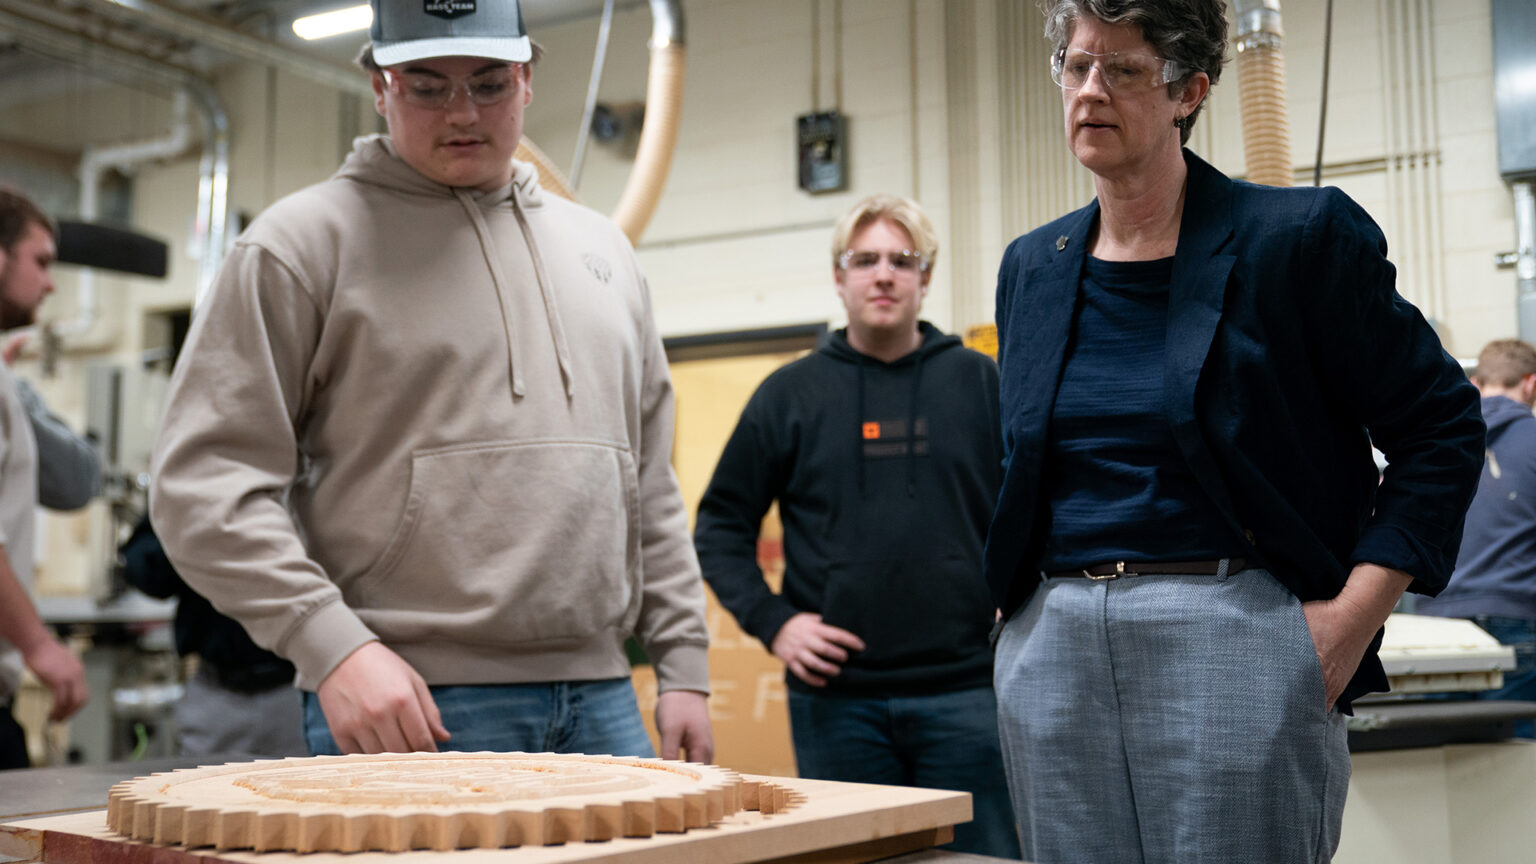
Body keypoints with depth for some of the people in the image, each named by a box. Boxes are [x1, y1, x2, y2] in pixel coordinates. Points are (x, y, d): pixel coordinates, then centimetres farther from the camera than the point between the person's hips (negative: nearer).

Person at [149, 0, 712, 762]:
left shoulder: (601, 248, 16)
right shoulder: (304, 241, -1)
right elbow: (205, 478, -7)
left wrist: (683, 665, 11)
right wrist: (332, 643, -17)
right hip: (405, 709, -5)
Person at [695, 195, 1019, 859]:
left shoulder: (980, 383, 7)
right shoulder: (791, 394, 7)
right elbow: (720, 525, 9)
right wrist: (771, 621, -3)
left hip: (964, 687, 0)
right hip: (835, 696, 1)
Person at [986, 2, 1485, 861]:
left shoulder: (1299, 237, -2)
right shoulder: (1032, 267, 13)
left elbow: (1442, 428, -1)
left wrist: (1354, 613, -9)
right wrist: (1020, 611, 12)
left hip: (1234, 643, -4)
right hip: (1052, 652, 5)